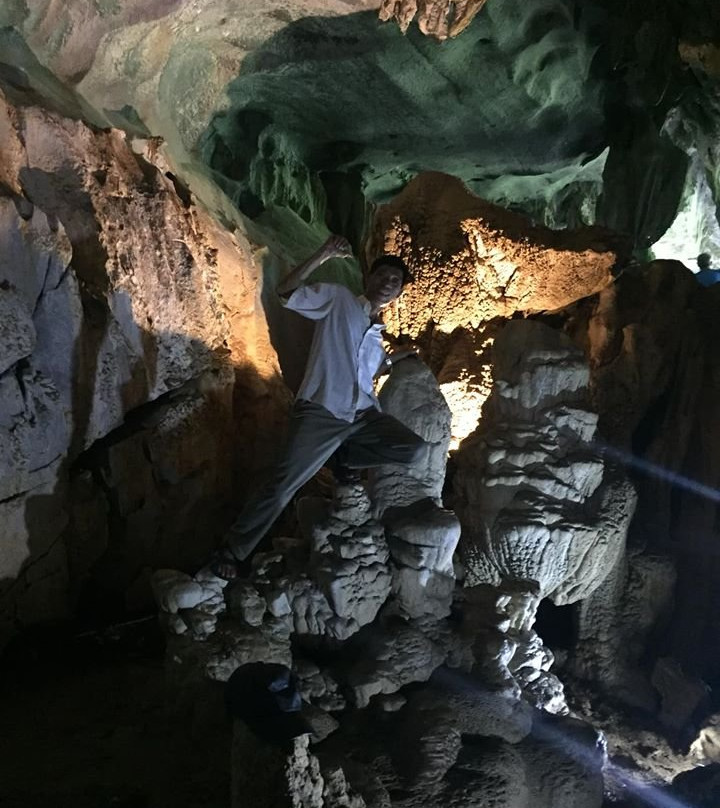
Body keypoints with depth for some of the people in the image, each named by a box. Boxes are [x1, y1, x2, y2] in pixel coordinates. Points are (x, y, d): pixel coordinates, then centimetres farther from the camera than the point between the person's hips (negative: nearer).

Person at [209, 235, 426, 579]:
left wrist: (393, 358, 29)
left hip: (363, 415, 7)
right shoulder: (338, 298, 4)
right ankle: (231, 552, 3)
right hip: (320, 412, -6)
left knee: (413, 448, -10)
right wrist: (323, 256, -19)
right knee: (282, 486, -13)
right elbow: (285, 292, -10)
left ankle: (342, 457, 10)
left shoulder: (377, 334, 24)